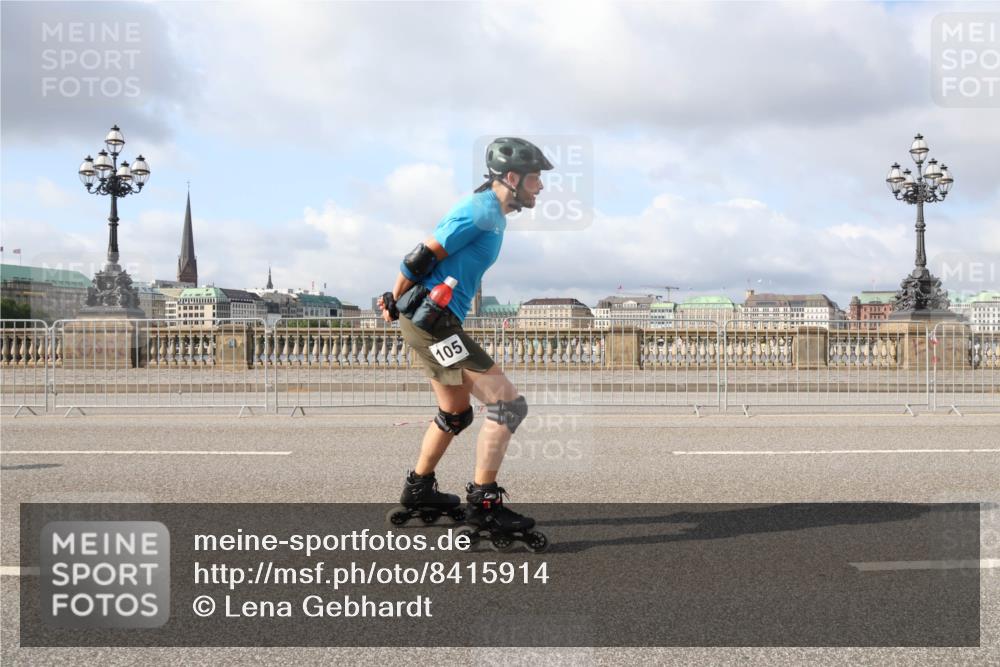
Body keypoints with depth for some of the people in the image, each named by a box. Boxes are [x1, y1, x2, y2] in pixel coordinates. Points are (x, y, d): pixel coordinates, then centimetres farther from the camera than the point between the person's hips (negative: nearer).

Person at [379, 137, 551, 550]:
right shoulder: (482, 213, -16)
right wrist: (395, 303, -2)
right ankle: (483, 503, -8)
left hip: (434, 321, 10)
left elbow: (432, 257, 20)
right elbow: (421, 259, -17)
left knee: (456, 415, 23)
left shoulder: (489, 213, 16)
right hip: (431, 319, -10)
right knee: (508, 404, -11)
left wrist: (397, 301, 19)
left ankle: (418, 490, 36)